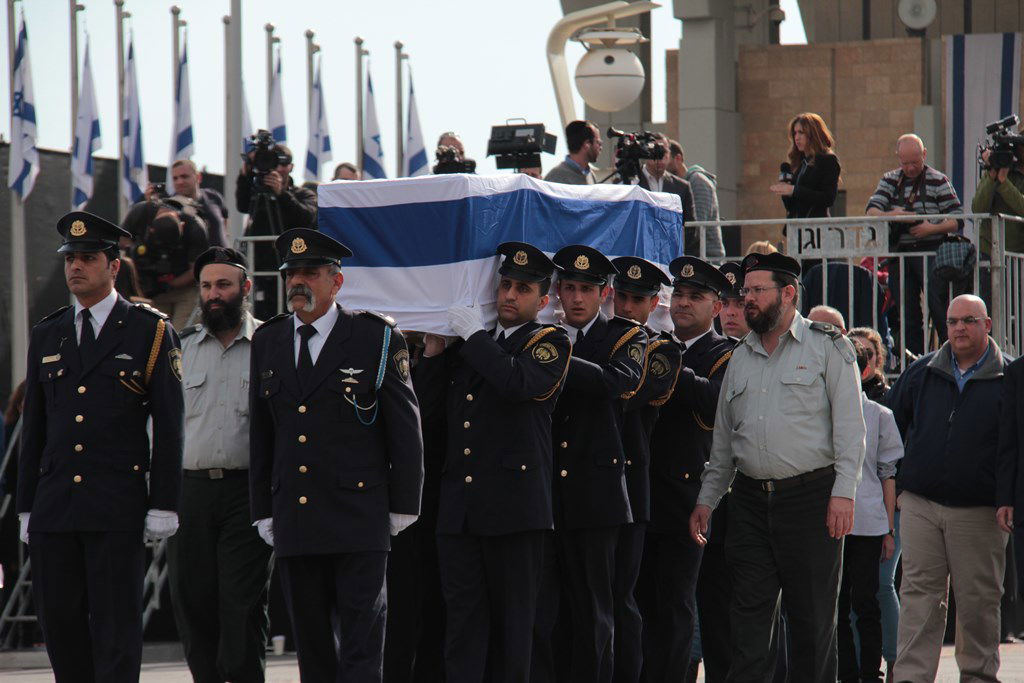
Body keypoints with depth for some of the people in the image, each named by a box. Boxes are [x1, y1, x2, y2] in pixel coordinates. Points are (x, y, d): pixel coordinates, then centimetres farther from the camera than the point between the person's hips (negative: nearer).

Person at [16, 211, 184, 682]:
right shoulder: (46, 336, 15)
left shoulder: (149, 331, 2)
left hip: (117, 511, -4)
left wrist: (163, 505, -7)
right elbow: (33, 429, 17)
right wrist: (27, 508, 12)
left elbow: (168, 427, -1)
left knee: (116, 626, -5)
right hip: (53, 510, 4)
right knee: (58, 621, 5)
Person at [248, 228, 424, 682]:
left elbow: (405, 427, 1)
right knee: (312, 645, 8)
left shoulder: (376, 338, -1)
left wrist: (403, 506, -2)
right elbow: (260, 436, 15)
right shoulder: (267, 342, 11)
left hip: (360, 522, -4)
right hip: (294, 523, 4)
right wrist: (263, 511, 12)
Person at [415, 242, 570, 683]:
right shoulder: (469, 346, 19)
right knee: (464, 614, 1)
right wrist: (434, 352, 6)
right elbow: (433, 409, 16)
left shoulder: (550, 343, 1)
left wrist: (474, 336, -12)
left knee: (513, 616, 1)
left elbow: (519, 383, -20)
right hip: (460, 506, 5)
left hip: (515, 506, -5)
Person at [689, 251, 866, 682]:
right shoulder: (740, 358, 16)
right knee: (749, 615, -1)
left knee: (812, 617, 0)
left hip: (810, 497, -5)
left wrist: (843, 492, -13)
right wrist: (706, 500, 15)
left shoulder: (827, 347, 1)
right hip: (750, 500, 5)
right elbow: (723, 440, 21)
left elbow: (849, 426, -5)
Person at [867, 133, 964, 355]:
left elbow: (958, 220, -1)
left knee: (939, 309, -8)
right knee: (907, 313, 6)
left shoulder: (938, 181, 3)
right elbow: (871, 210, 1)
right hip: (899, 254, 4)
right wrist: (891, 215, -19)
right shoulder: (890, 181, 14)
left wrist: (932, 228, -16)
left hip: (931, 252, -4)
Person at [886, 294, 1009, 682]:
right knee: (919, 594, -2)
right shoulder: (921, 373, 10)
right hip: (920, 503, 2)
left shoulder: (1008, 378, 1)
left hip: (979, 511, -2)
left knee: (978, 599, 4)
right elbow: (889, 424, 18)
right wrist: (897, 483, 14)